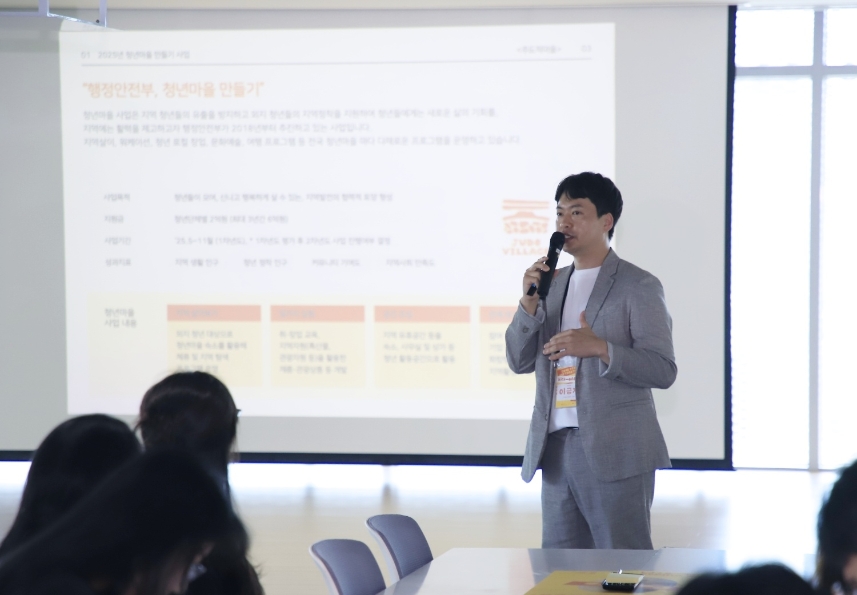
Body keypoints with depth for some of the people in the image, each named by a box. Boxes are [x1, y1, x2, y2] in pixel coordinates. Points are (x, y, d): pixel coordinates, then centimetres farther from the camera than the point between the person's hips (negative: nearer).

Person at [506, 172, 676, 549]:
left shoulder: (638, 287, -3)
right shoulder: (553, 284, 16)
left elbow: (663, 370, -10)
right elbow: (519, 361, 12)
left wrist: (600, 347, -23)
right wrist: (529, 302, -4)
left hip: (614, 454, -6)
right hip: (555, 448, 6)